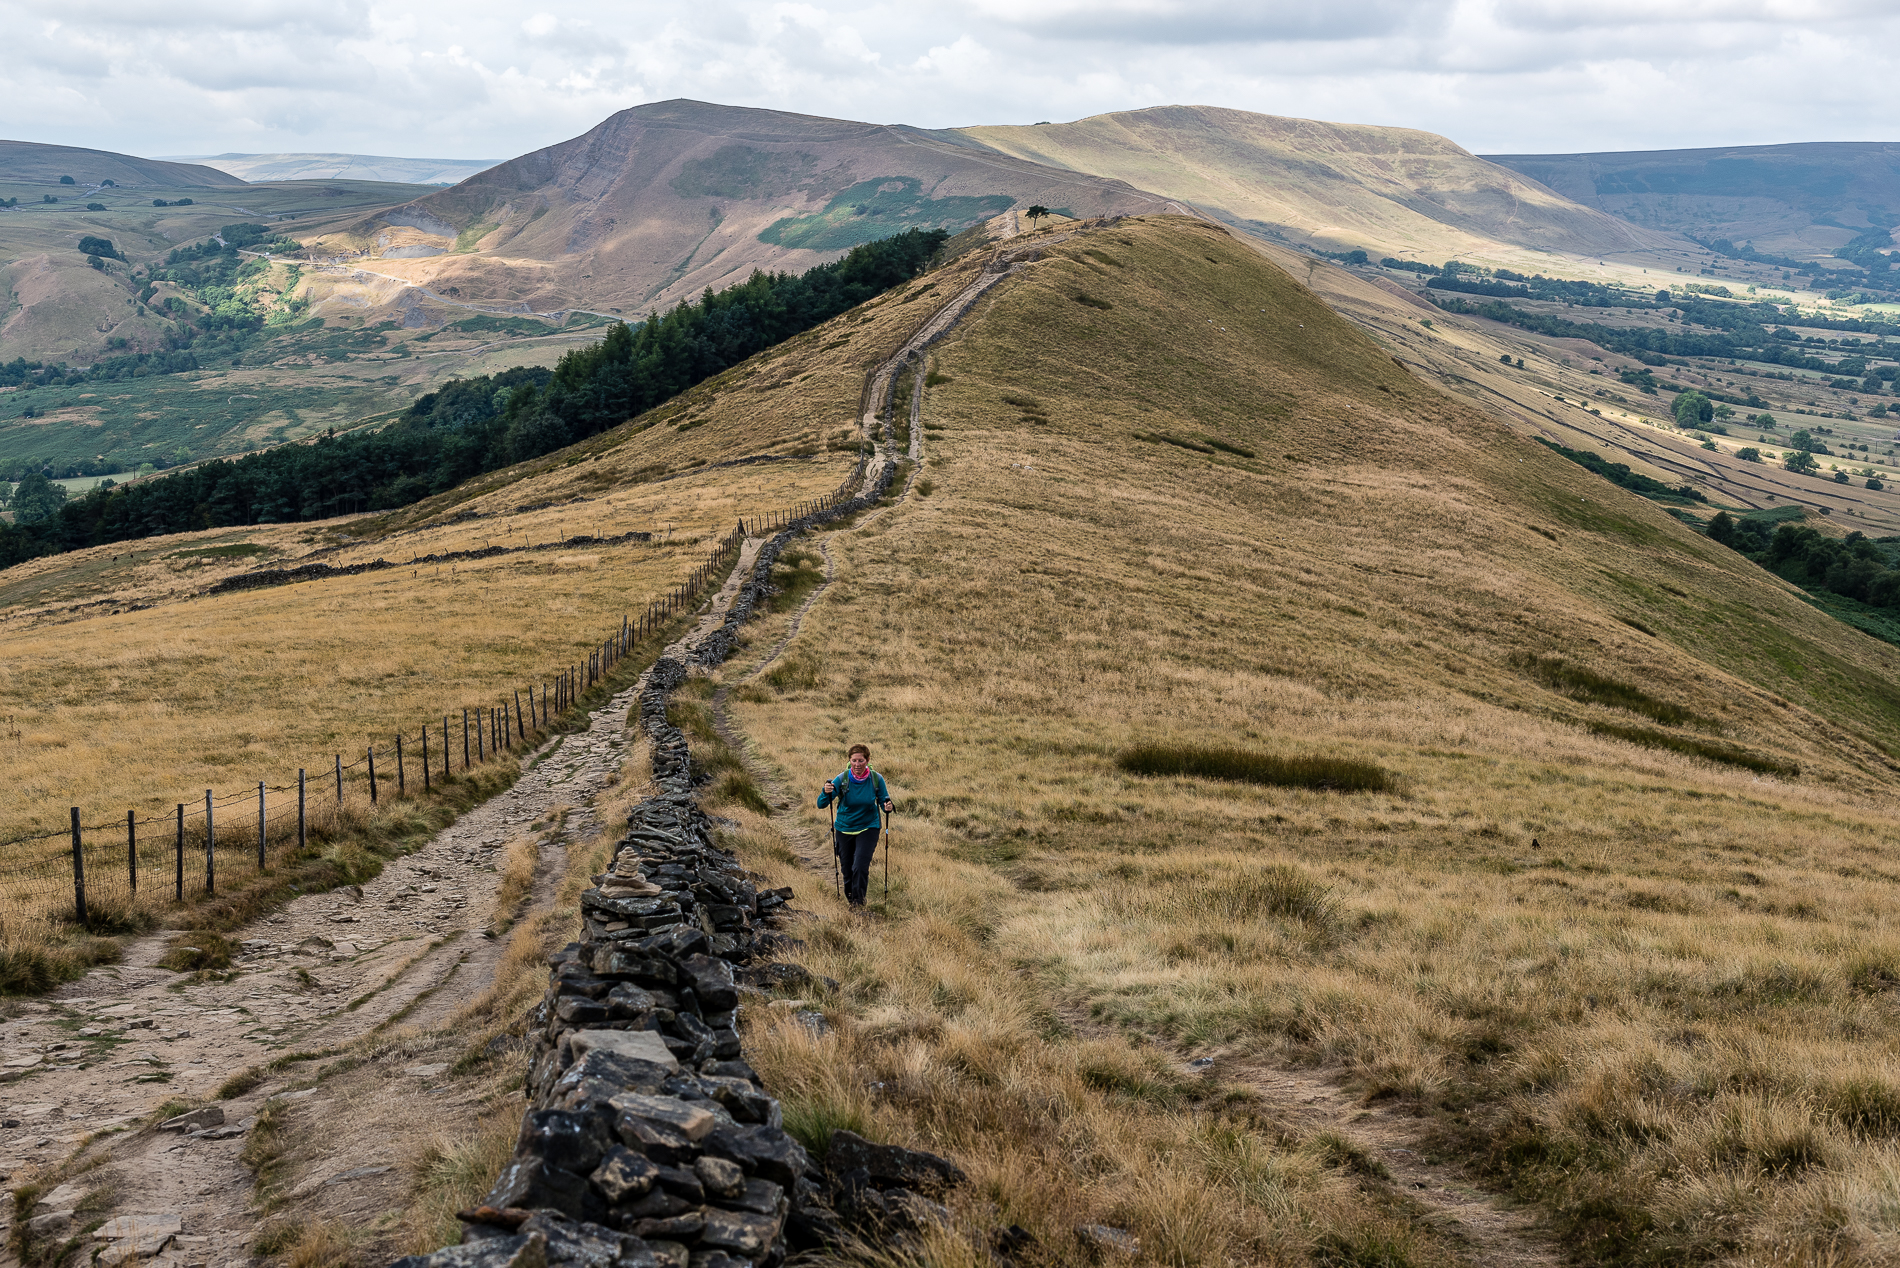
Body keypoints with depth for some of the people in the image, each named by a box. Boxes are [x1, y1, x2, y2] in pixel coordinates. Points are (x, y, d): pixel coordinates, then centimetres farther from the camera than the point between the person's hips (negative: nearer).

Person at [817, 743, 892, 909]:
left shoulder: (876, 779, -13)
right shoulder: (842, 779, -16)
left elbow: (884, 801, -1)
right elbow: (821, 804, -18)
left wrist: (887, 807, -26)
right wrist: (826, 793, -40)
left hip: (868, 828, -1)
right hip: (844, 829, 1)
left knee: (860, 867, -15)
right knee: (847, 868, 11)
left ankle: (858, 900, 6)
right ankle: (849, 896, 41)